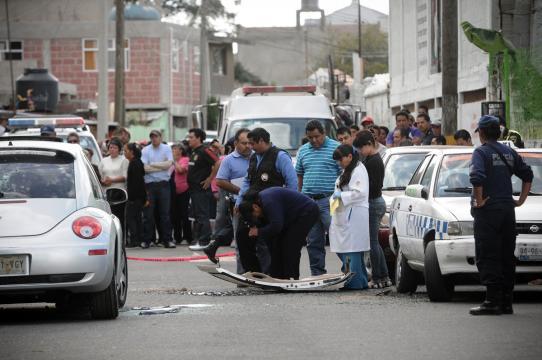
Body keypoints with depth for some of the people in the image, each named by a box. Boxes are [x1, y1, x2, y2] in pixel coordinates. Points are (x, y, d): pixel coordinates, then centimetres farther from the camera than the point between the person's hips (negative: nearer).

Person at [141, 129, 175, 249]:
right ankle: (146, 240, 7)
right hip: (149, 184, 0)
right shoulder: (145, 150, 3)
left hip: (163, 184, 0)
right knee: (148, 214, 1)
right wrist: (162, 166, -7)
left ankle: (167, 239, 6)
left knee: (165, 213, 2)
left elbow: (169, 164, -8)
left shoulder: (167, 149, 6)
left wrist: (153, 164, -6)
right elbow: (145, 168, -9)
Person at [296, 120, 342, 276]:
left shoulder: (336, 148, -1)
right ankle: (317, 273, 12)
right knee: (313, 242, 7)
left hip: (328, 200, -5)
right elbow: (299, 176, 19)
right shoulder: (303, 151, 15)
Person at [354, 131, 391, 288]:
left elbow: (374, 186, -22)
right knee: (374, 242, 15)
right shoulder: (371, 159, 14)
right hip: (376, 202, 10)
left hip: (373, 204, -10)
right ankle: (384, 277, 17)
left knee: (372, 242, -5)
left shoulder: (374, 162, -17)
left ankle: (377, 279, -1)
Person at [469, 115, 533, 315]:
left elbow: (477, 177, -25)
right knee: (506, 258, 10)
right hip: (507, 209, 7)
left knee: (488, 259, -6)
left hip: (487, 211, -7)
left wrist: (479, 200, -14)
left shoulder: (481, 152, -8)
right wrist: (521, 199, 19)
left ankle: (493, 302, -12)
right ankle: (506, 302, 11)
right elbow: (527, 174, 17)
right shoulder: (509, 153, 13)